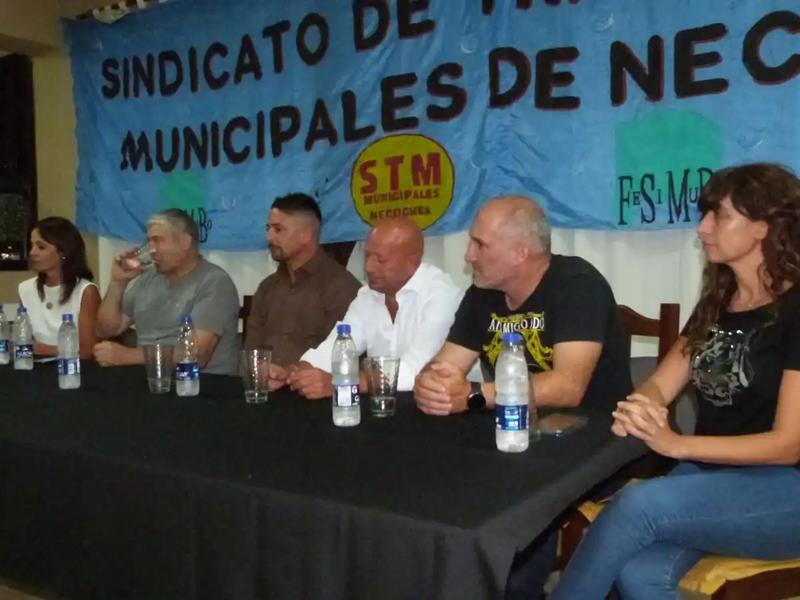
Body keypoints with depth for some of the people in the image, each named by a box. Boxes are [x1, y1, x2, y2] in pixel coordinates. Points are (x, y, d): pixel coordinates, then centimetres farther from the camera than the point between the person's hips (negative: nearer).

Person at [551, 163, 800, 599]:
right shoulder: (716, 304, 11)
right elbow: (658, 387, 8)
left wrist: (675, 444, -23)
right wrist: (636, 412, -16)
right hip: (709, 475, 5)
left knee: (638, 504, -29)